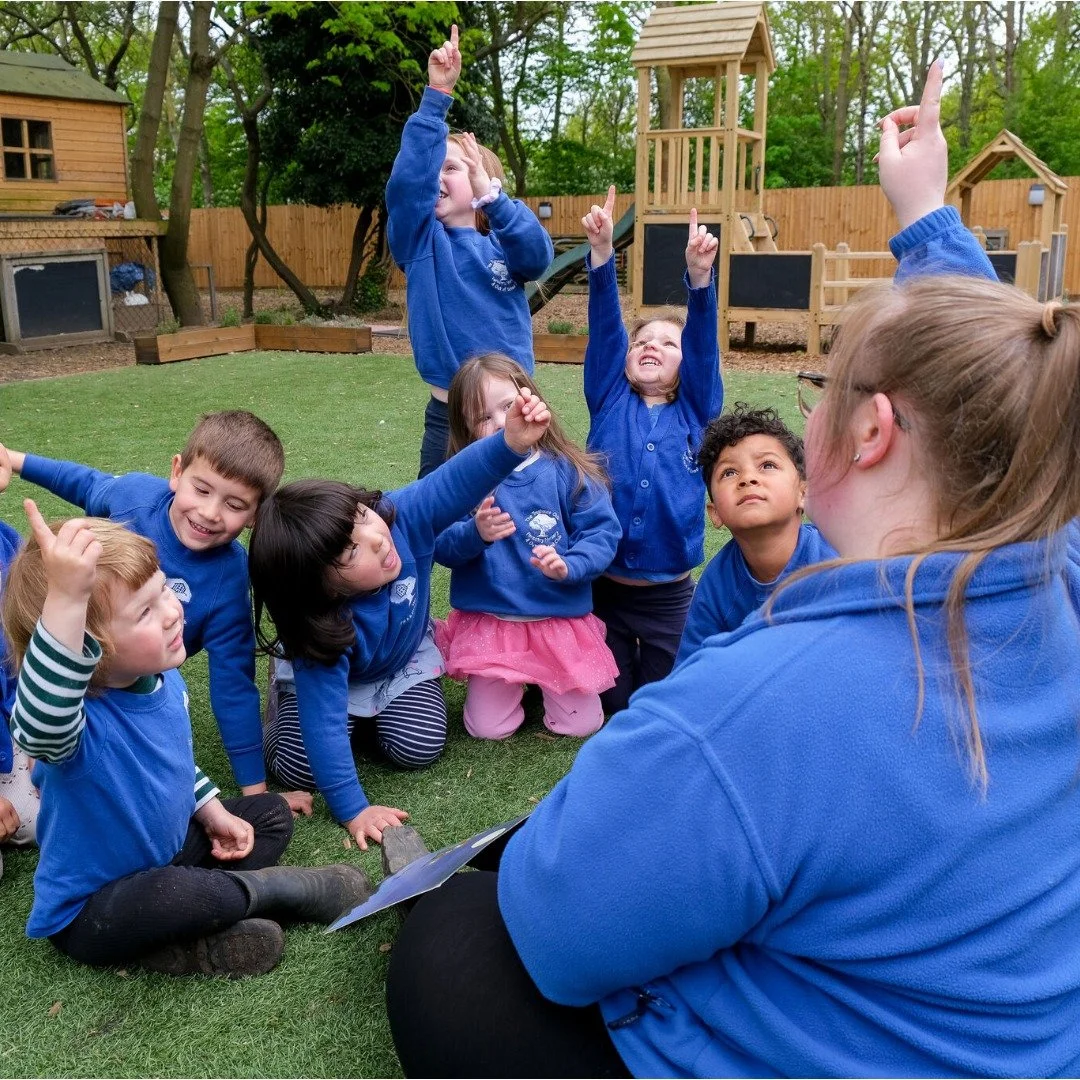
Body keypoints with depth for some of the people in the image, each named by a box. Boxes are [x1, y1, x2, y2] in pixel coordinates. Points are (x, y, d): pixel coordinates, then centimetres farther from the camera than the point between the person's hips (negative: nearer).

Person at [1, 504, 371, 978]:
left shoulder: (165, 679, -8)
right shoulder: (79, 720, -34)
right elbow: (40, 725, -62)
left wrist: (212, 810, 2)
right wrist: (65, 599, -72)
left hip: (167, 854, 8)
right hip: (89, 911, -8)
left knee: (271, 813, 11)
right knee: (170, 895, -37)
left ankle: (180, 941, -9)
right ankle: (279, 887, -6)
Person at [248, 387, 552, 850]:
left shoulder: (403, 517, -36)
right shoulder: (322, 627, -43)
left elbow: (457, 481, -39)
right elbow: (323, 724, -38)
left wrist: (511, 442, -61)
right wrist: (352, 810, -35)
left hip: (405, 661, 3)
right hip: (328, 672, -2)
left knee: (419, 748, -15)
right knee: (296, 765, -17)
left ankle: (375, 710, 19)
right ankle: (288, 701, 16)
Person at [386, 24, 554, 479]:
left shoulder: (505, 244, 4)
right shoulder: (420, 241, 2)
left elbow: (539, 254, -18)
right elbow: (410, 175, -15)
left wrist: (489, 194, -32)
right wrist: (438, 94, -22)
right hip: (448, 418, 0)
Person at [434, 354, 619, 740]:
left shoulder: (568, 472, -8)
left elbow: (603, 533, -10)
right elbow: (440, 546, -9)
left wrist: (568, 565, -27)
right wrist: (475, 534, -29)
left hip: (562, 621, 0)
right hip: (489, 622, 1)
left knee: (580, 725, 3)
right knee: (488, 728, 1)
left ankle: (545, 680, 33)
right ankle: (514, 683, 32)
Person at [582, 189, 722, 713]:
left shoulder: (697, 410, 1)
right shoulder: (610, 399, 2)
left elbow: (704, 339, -14)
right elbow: (605, 324, -10)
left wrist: (699, 273, -31)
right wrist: (601, 251, -24)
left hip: (669, 593, 0)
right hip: (602, 585, 0)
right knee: (613, 702, 10)